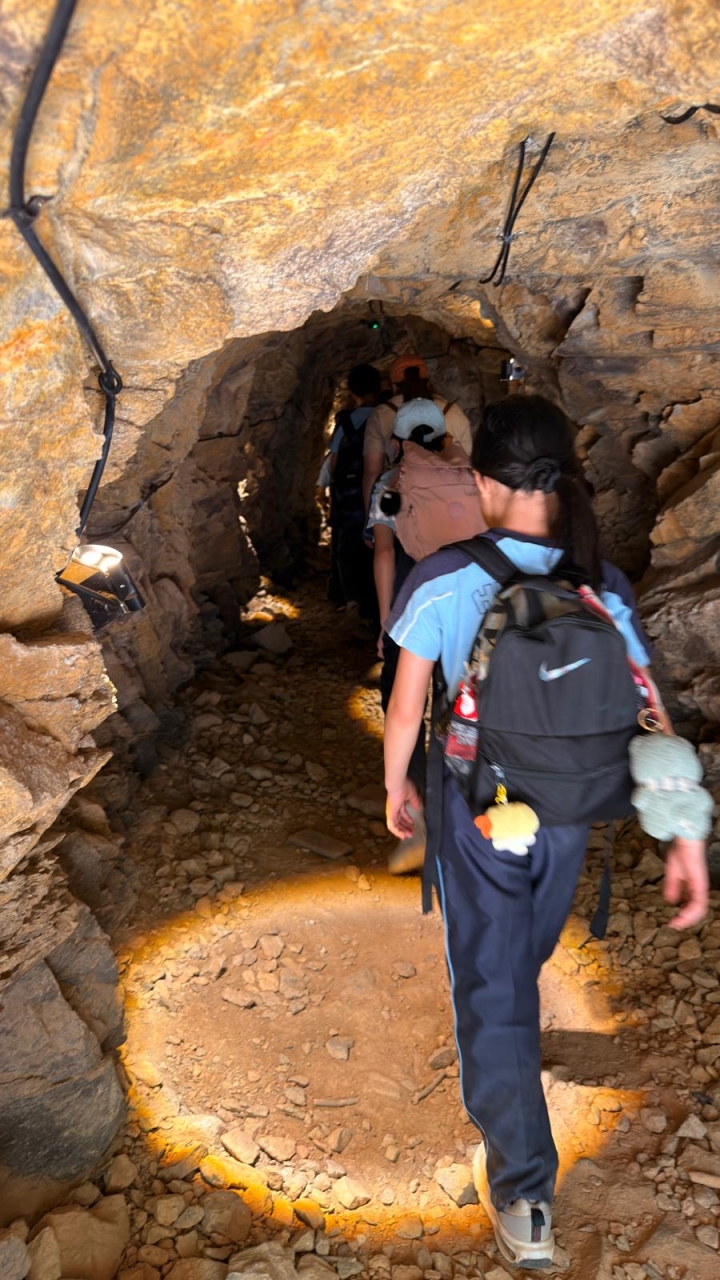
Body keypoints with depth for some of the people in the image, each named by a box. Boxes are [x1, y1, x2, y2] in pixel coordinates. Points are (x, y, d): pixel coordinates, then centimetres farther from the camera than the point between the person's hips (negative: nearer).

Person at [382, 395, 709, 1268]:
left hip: (477, 810, -4)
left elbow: (405, 712, -10)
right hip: (567, 813, 4)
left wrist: (396, 786, 8)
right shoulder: (604, 588, -10)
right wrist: (687, 839, -5)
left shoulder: (443, 581, -17)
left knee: (490, 988, 10)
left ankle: (524, 1201, 13)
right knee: (522, 962, 29)